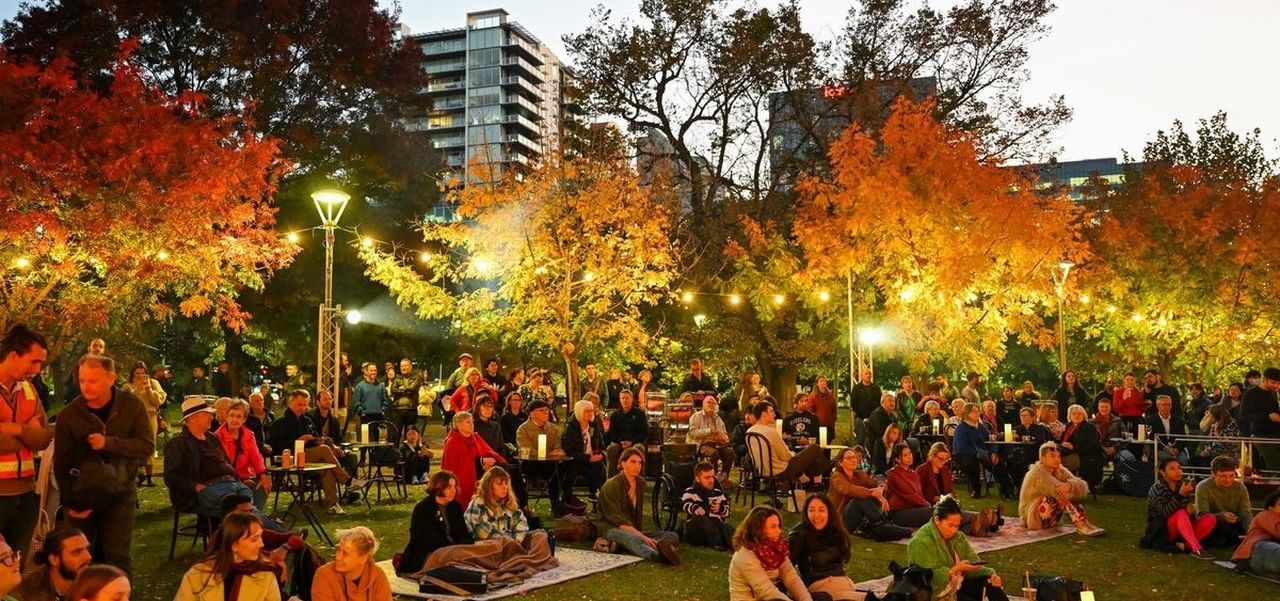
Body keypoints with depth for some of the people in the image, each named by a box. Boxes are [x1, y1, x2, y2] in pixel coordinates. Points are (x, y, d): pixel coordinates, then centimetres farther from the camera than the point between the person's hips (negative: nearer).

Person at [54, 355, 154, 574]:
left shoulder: (132, 405, -6)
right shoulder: (68, 414, -5)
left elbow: (147, 446, -11)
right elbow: (61, 464, -1)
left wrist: (109, 443, -23)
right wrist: (68, 503, -6)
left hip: (120, 494, -1)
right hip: (81, 497, 1)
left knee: (117, 556, -2)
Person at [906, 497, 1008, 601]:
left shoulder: (958, 537, 6)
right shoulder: (921, 542, -20)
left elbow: (973, 562, 4)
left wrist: (991, 574, -15)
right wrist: (955, 569, -28)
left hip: (958, 584, 8)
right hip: (936, 592, -7)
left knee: (989, 582, -13)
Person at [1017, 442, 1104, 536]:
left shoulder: (1061, 472, 3)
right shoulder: (1036, 474, -16)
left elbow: (1083, 488, -16)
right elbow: (1057, 491, -29)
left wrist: (1070, 484, -37)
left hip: (1050, 520, 8)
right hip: (1033, 519, -8)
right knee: (1061, 496, -27)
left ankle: (1084, 525, -26)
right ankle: (1083, 526, -36)